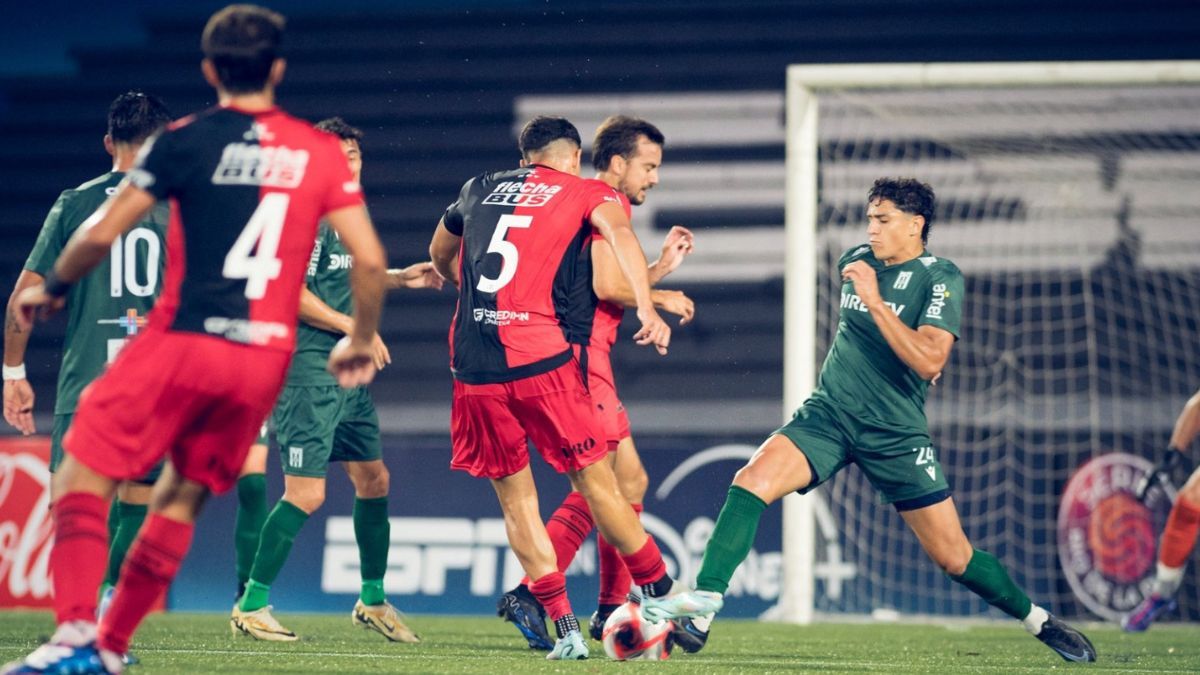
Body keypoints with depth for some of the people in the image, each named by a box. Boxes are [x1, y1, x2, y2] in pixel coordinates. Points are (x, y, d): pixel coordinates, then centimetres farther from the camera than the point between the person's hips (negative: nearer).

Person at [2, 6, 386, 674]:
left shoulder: (187, 141, -3)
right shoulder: (321, 151, 6)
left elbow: (102, 233, -4)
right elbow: (370, 259, 3)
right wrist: (361, 343, 17)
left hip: (185, 341, -4)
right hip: (266, 358, 4)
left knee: (83, 477, 1)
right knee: (181, 498, 17)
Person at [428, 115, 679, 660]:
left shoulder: (480, 189, 21)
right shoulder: (588, 194, 10)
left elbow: (440, 257, 38)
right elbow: (618, 234, -13)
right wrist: (647, 308, -23)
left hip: (472, 365, 3)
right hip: (540, 359, -3)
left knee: (514, 496, 9)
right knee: (595, 483, 6)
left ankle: (565, 630, 5)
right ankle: (663, 599, 12)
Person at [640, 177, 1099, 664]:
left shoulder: (940, 278, -9)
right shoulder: (856, 261, 6)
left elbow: (930, 361, -24)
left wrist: (875, 303, -26)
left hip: (895, 435, -3)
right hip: (829, 414, 3)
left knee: (955, 558, 0)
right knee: (753, 479, -24)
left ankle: (1036, 619, 23)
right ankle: (706, 596, -25)